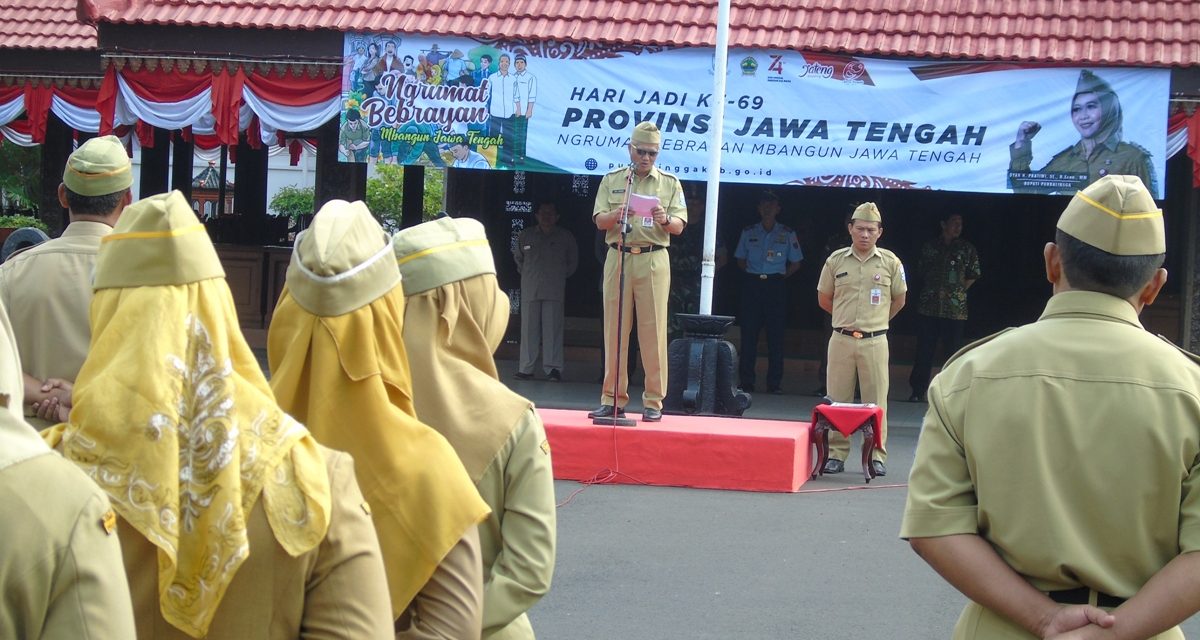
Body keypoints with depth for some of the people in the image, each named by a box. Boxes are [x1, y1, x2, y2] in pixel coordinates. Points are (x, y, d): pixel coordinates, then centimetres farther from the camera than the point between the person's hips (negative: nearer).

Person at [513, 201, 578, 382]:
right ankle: (526, 368, 2)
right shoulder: (525, 236, 11)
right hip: (530, 289, 2)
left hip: (554, 290, -2)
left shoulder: (566, 237, 7)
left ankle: (553, 368, -6)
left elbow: (573, 261, 17)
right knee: (529, 328, 0)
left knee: (552, 328, -7)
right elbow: (518, 256, 25)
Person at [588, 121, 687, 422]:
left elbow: (680, 226, 3)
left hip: (653, 260, -1)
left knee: (653, 330, -2)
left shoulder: (670, 182, 8)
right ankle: (613, 398, 6)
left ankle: (653, 401, 2)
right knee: (614, 329, 1)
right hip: (618, 258, 1)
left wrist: (665, 220, -19)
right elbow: (599, 220, 4)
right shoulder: (612, 180, 11)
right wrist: (616, 215, -17)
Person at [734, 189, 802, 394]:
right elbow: (740, 259, 15)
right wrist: (752, 274, 4)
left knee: (776, 334, -3)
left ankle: (775, 382, 0)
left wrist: (780, 277, 1)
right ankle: (746, 381, 3)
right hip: (752, 284, 1)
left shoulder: (787, 234, 6)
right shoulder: (748, 232, 9)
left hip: (776, 286, -1)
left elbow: (795, 263, 10)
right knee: (748, 333, -2)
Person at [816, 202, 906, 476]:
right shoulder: (836, 260, 4)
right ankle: (835, 454, 10)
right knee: (837, 399, 3)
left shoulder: (890, 262, 2)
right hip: (841, 339, 1)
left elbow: (899, 300, 14)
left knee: (876, 400, 1)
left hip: (875, 341, -1)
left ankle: (877, 456, 8)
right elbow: (824, 299, 15)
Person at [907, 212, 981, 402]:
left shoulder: (967, 249, 6)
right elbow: (921, 271, 17)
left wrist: (959, 291, 5)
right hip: (928, 306, 1)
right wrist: (930, 290, 9)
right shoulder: (930, 246, 9)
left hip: (955, 309, -1)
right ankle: (918, 391, 8)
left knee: (954, 351, 0)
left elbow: (973, 275, 10)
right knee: (924, 351, 2)